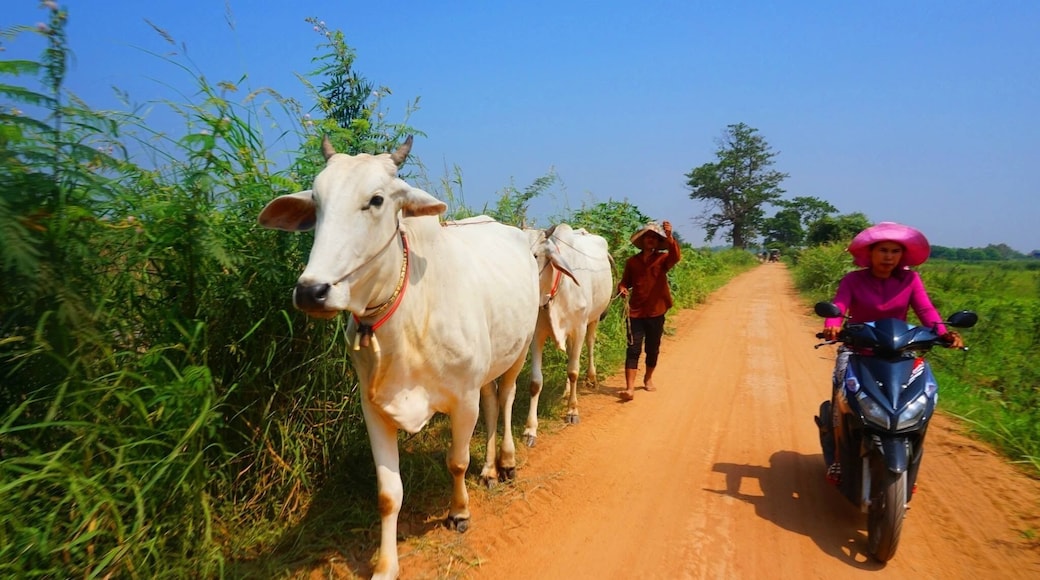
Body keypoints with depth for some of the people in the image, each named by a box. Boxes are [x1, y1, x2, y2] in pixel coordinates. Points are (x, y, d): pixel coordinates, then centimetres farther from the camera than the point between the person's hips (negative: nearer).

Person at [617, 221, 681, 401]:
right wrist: (622, 288, -12)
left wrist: (670, 237, -36)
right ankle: (630, 388, -10)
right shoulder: (632, 262, 5)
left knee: (653, 349, 13)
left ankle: (648, 378, 36)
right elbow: (625, 282, 12)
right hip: (635, 312, 0)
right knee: (633, 349, -7)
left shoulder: (662, 258, 1)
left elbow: (676, 257, -20)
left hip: (656, 312, 1)